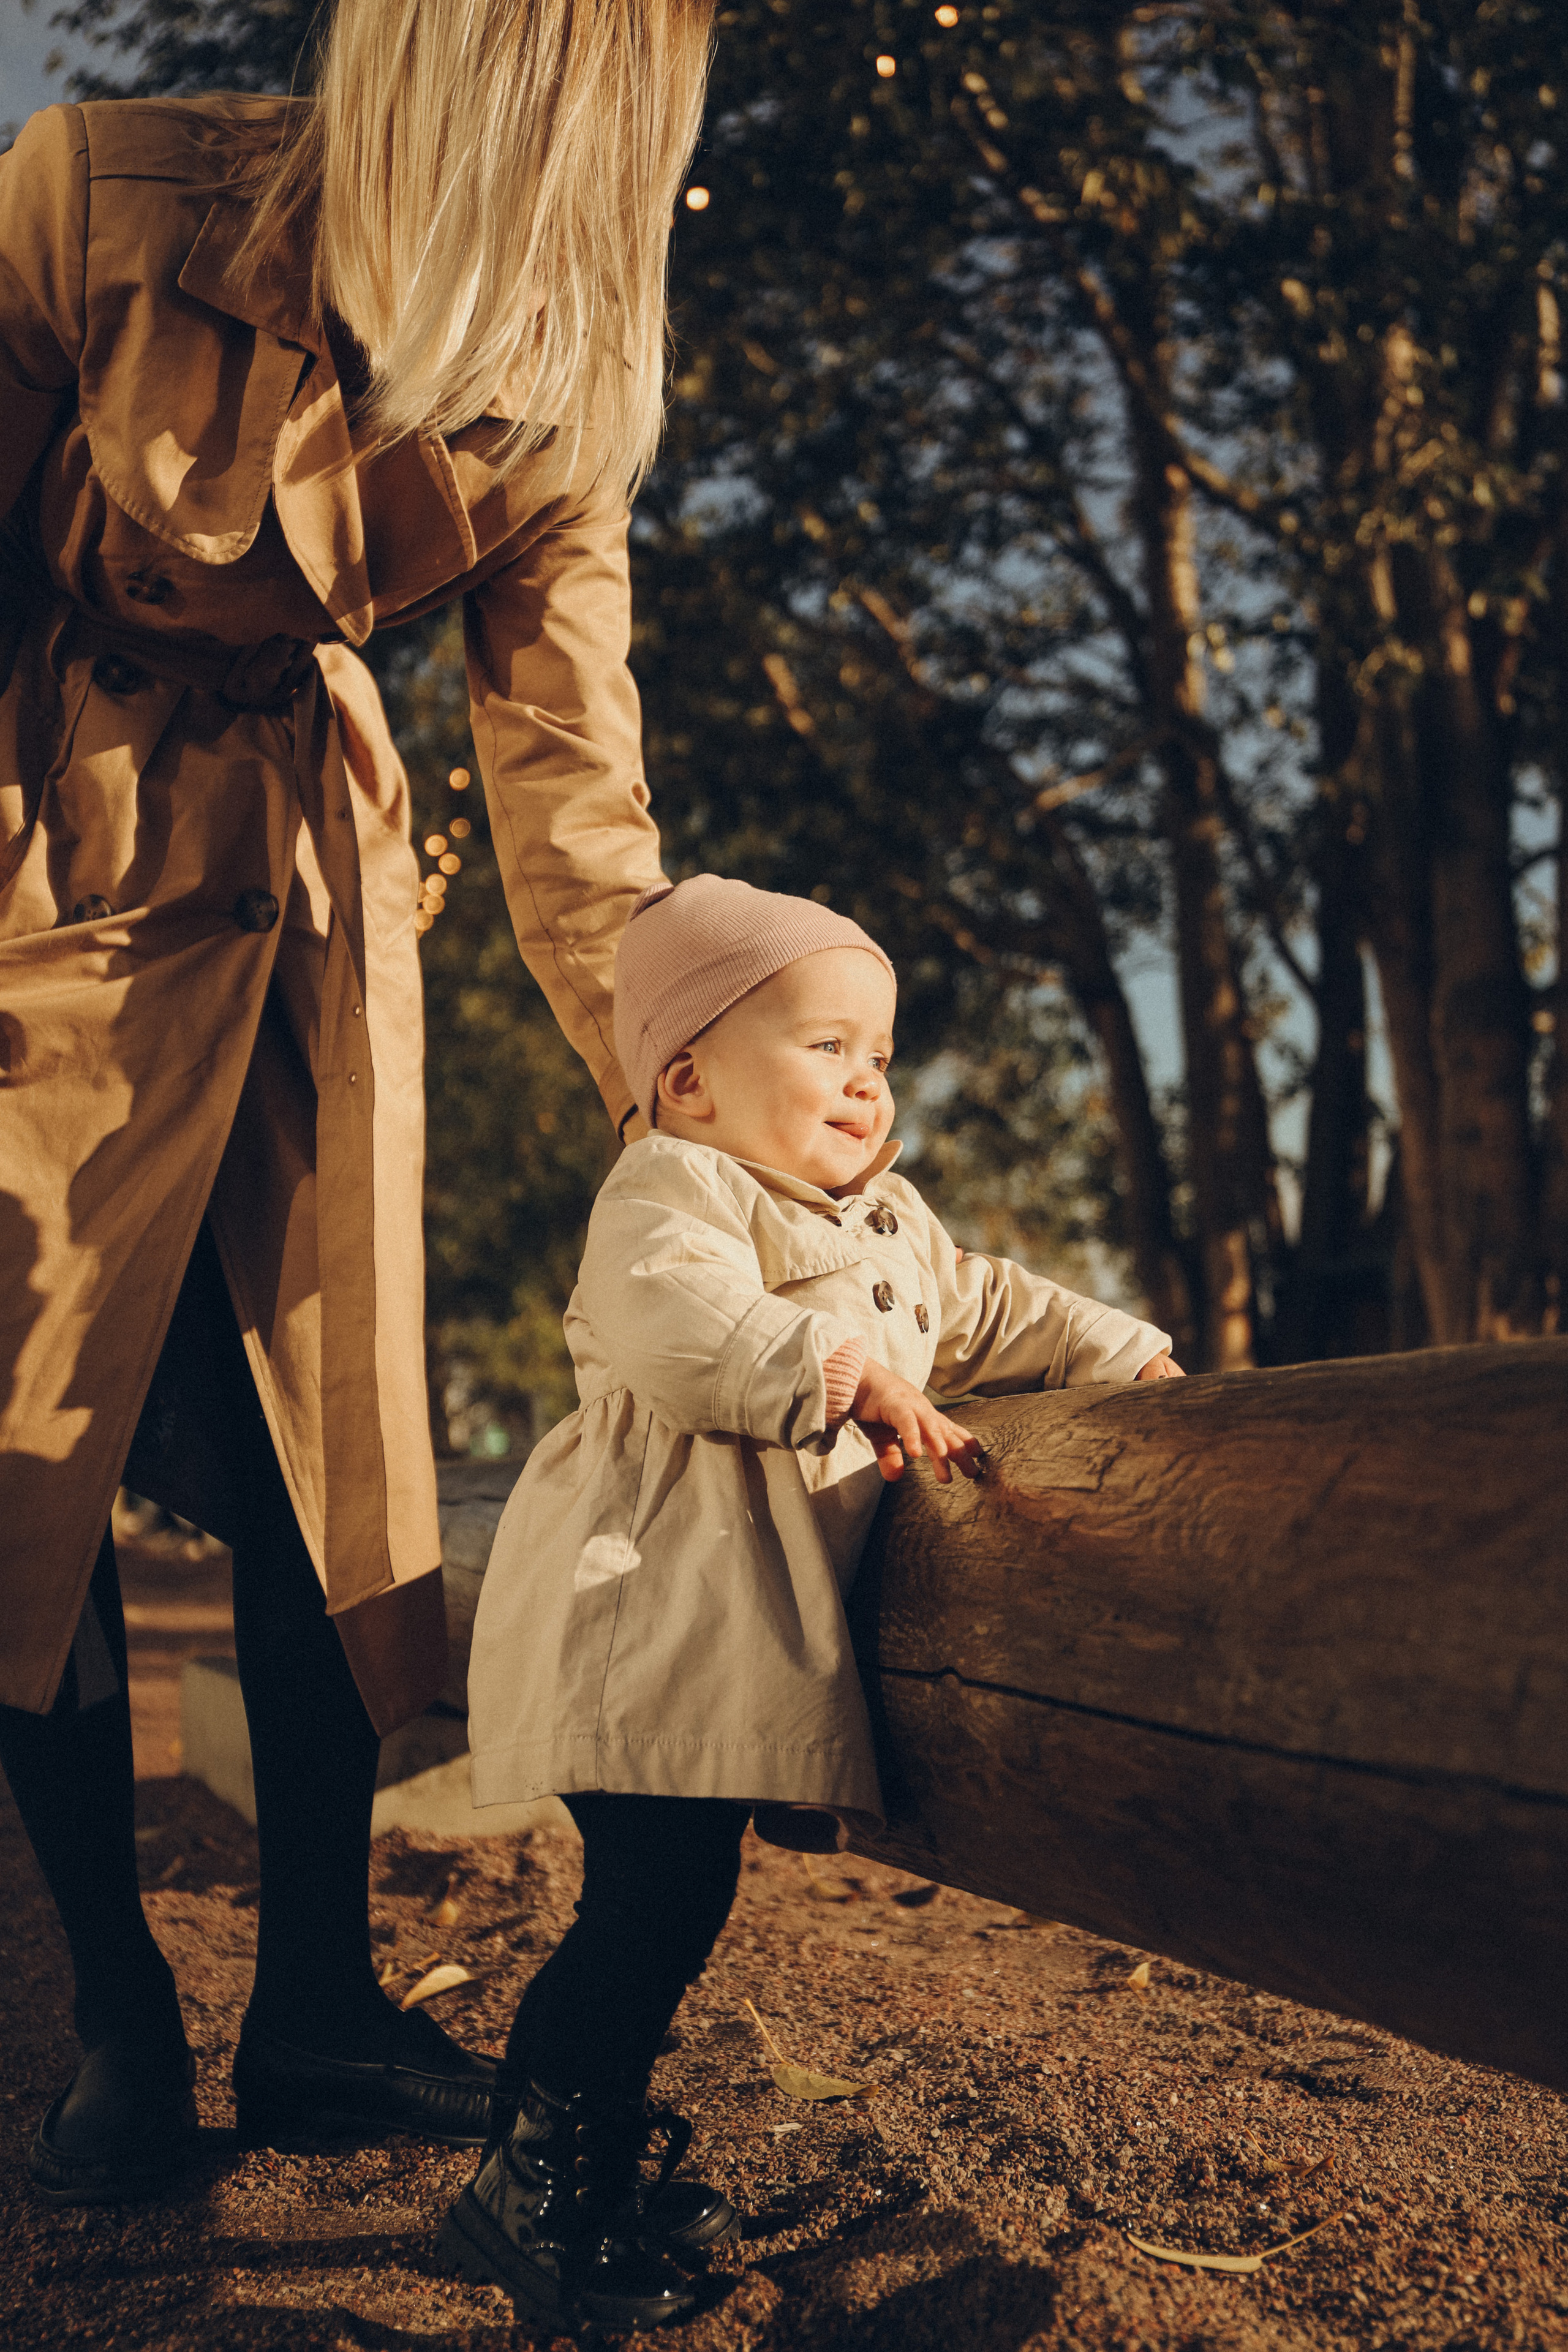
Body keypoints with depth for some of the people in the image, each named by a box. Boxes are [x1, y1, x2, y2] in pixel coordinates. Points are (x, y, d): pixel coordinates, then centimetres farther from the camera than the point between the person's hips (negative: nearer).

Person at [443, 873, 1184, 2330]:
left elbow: (986, 1314, 32)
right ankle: (528, 2192, 2)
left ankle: (590, 2155, 27)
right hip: (654, 1599, -9)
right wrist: (837, 1370, -33)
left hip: (760, 1613, 9)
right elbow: (674, 1320, -27)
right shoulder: (670, 1188, -8)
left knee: (668, 1904, 12)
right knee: (658, 1898, -12)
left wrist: (1122, 1355, 22)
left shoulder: (888, 1223, 23)